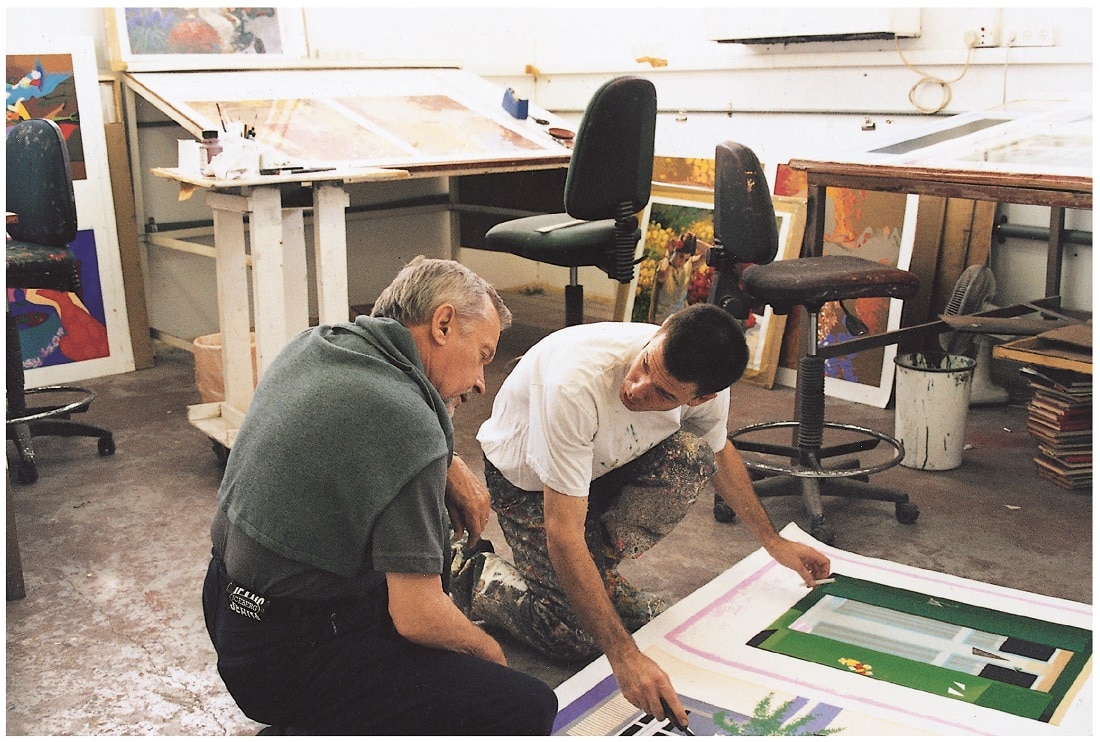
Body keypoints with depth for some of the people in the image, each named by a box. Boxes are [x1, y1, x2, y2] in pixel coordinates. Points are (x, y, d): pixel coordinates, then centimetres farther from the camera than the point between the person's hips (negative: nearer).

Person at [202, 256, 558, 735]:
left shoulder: (311, 342, 1)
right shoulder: (409, 426, -25)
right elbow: (418, 617, -22)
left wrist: (450, 469, 9)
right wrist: (487, 650, -1)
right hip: (288, 660, -9)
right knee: (528, 709, -15)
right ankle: (307, 728, -5)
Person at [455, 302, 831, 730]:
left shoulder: (704, 386, -24)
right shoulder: (575, 384, -43)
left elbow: (717, 452, 2)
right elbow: (563, 535, -40)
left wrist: (773, 542, 6)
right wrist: (624, 656, -41)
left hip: (609, 461, 5)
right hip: (527, 478, -5)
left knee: (692, 456, -26)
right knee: (580, 638, -17)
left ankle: (598, 571, -5)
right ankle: (482, 580, 11)